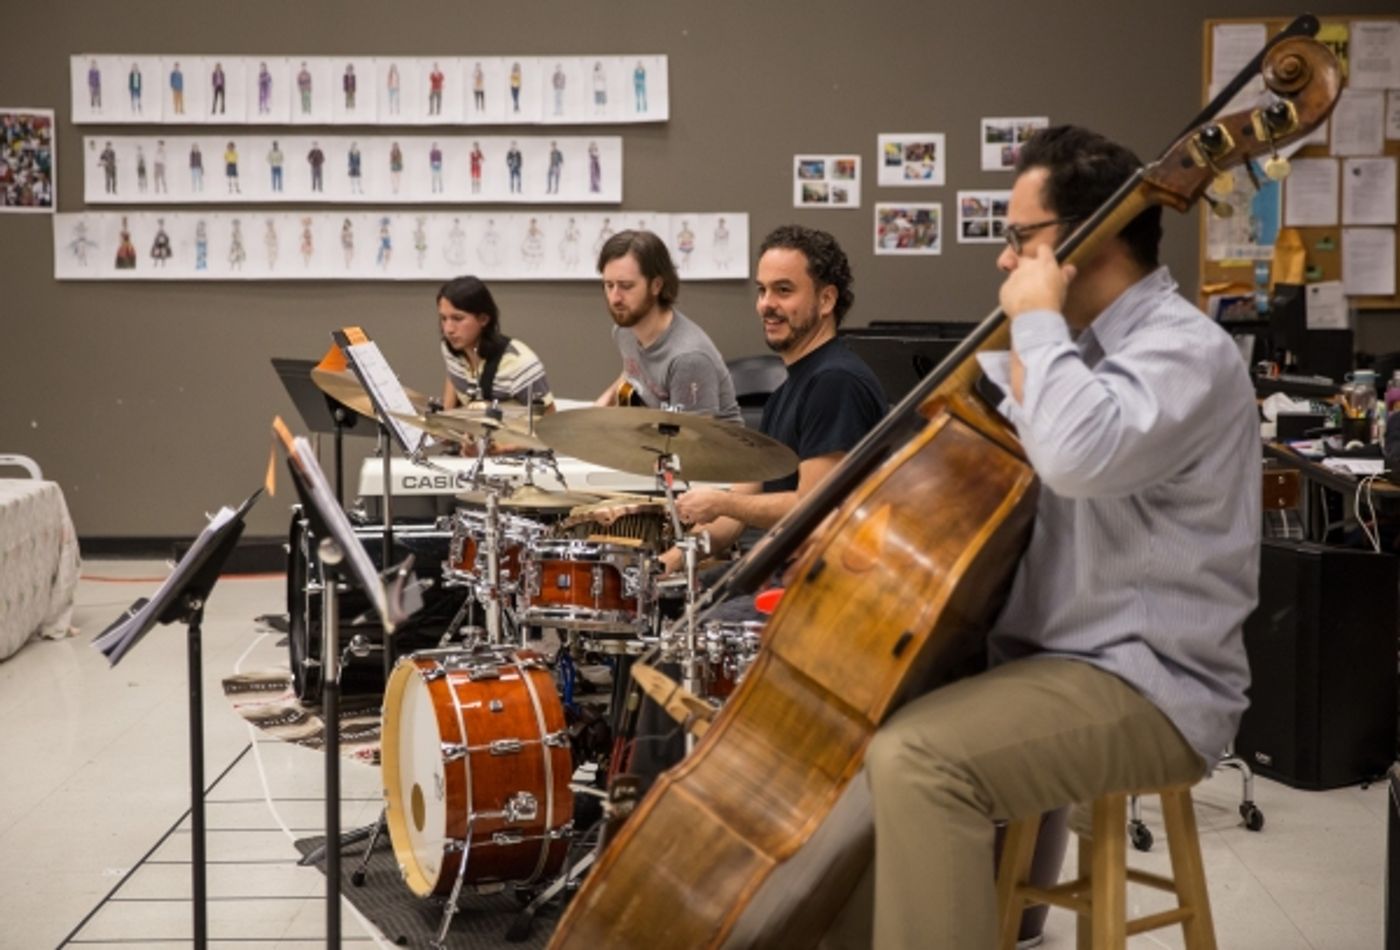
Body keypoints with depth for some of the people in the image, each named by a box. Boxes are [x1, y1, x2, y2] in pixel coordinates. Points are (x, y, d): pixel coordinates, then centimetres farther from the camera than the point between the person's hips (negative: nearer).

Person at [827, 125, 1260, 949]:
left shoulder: (1186, 350, -16)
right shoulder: (1081, 346, 15)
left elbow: (1078, 456, -37)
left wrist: (1037, 321, -22)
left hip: (1146, 685, -10)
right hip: (1048, 652, 10)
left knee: (914, 757, -30)